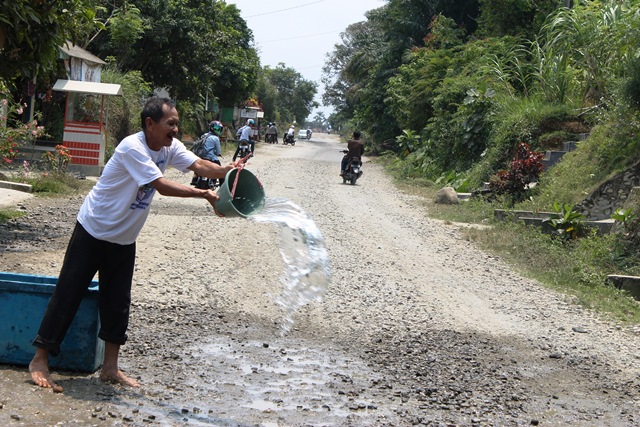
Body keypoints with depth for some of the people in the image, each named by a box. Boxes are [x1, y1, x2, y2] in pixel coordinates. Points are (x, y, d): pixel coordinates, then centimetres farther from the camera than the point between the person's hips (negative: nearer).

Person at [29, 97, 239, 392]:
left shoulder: (170, 147, -2)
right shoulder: (132, 147, -26)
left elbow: (199, 165, -12)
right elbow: (162, 186, -31)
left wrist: (226, 171, -31)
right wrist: (204, 194, -33)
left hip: (124, 239, 7)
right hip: (93, 231, -7)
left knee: (118, 301, 8)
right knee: (68, 294, -2)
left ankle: (110, 368, 17)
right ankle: (39, 360, 7)